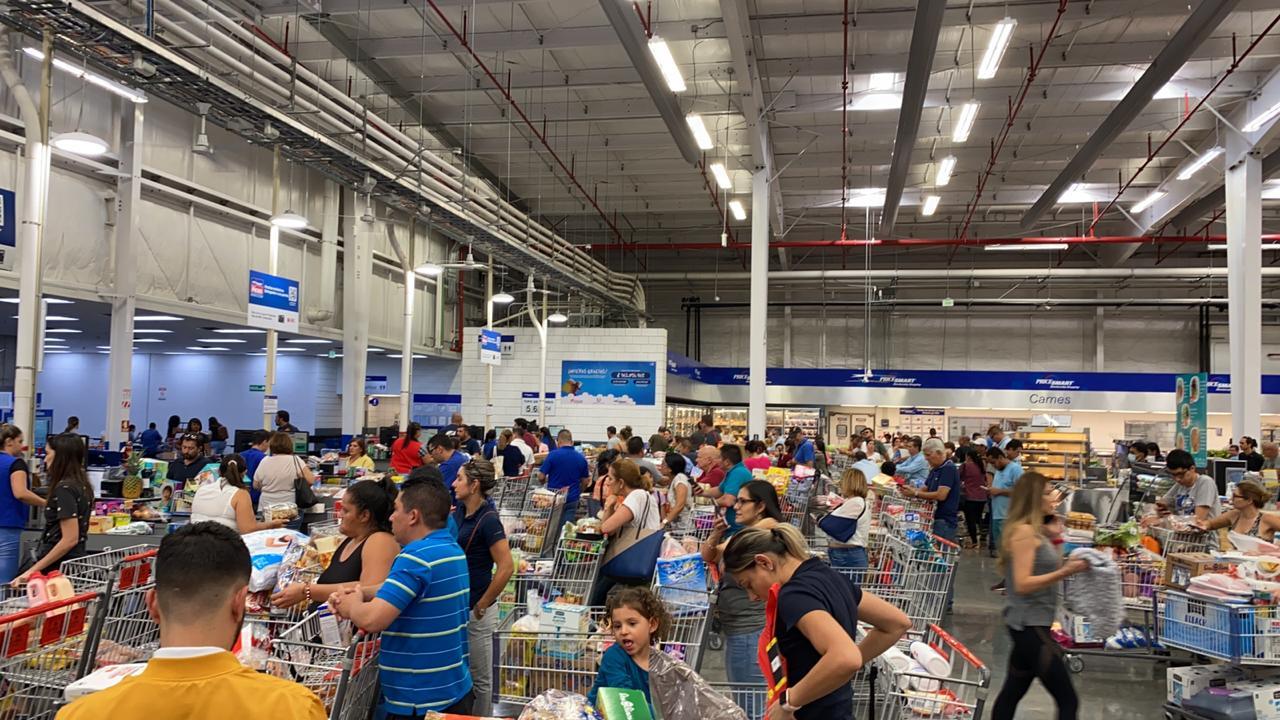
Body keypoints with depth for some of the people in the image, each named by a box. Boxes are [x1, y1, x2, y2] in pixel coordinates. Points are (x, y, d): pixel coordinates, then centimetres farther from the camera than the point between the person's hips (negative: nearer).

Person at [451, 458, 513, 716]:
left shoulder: (487, 520, -20)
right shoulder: (459, 512, 3)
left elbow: (506, 567, -24)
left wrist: (482, 605, -17)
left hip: (474, 611, -8)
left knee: (479, 677, 8)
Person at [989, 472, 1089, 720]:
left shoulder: (1033, 531, 13)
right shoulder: (1023, 532, -16)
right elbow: (1022, 584, -22)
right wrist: (1064, 573, -27)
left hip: (1030, 624, 10)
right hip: (1030, 625, -10)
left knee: (1012, 693, 16)